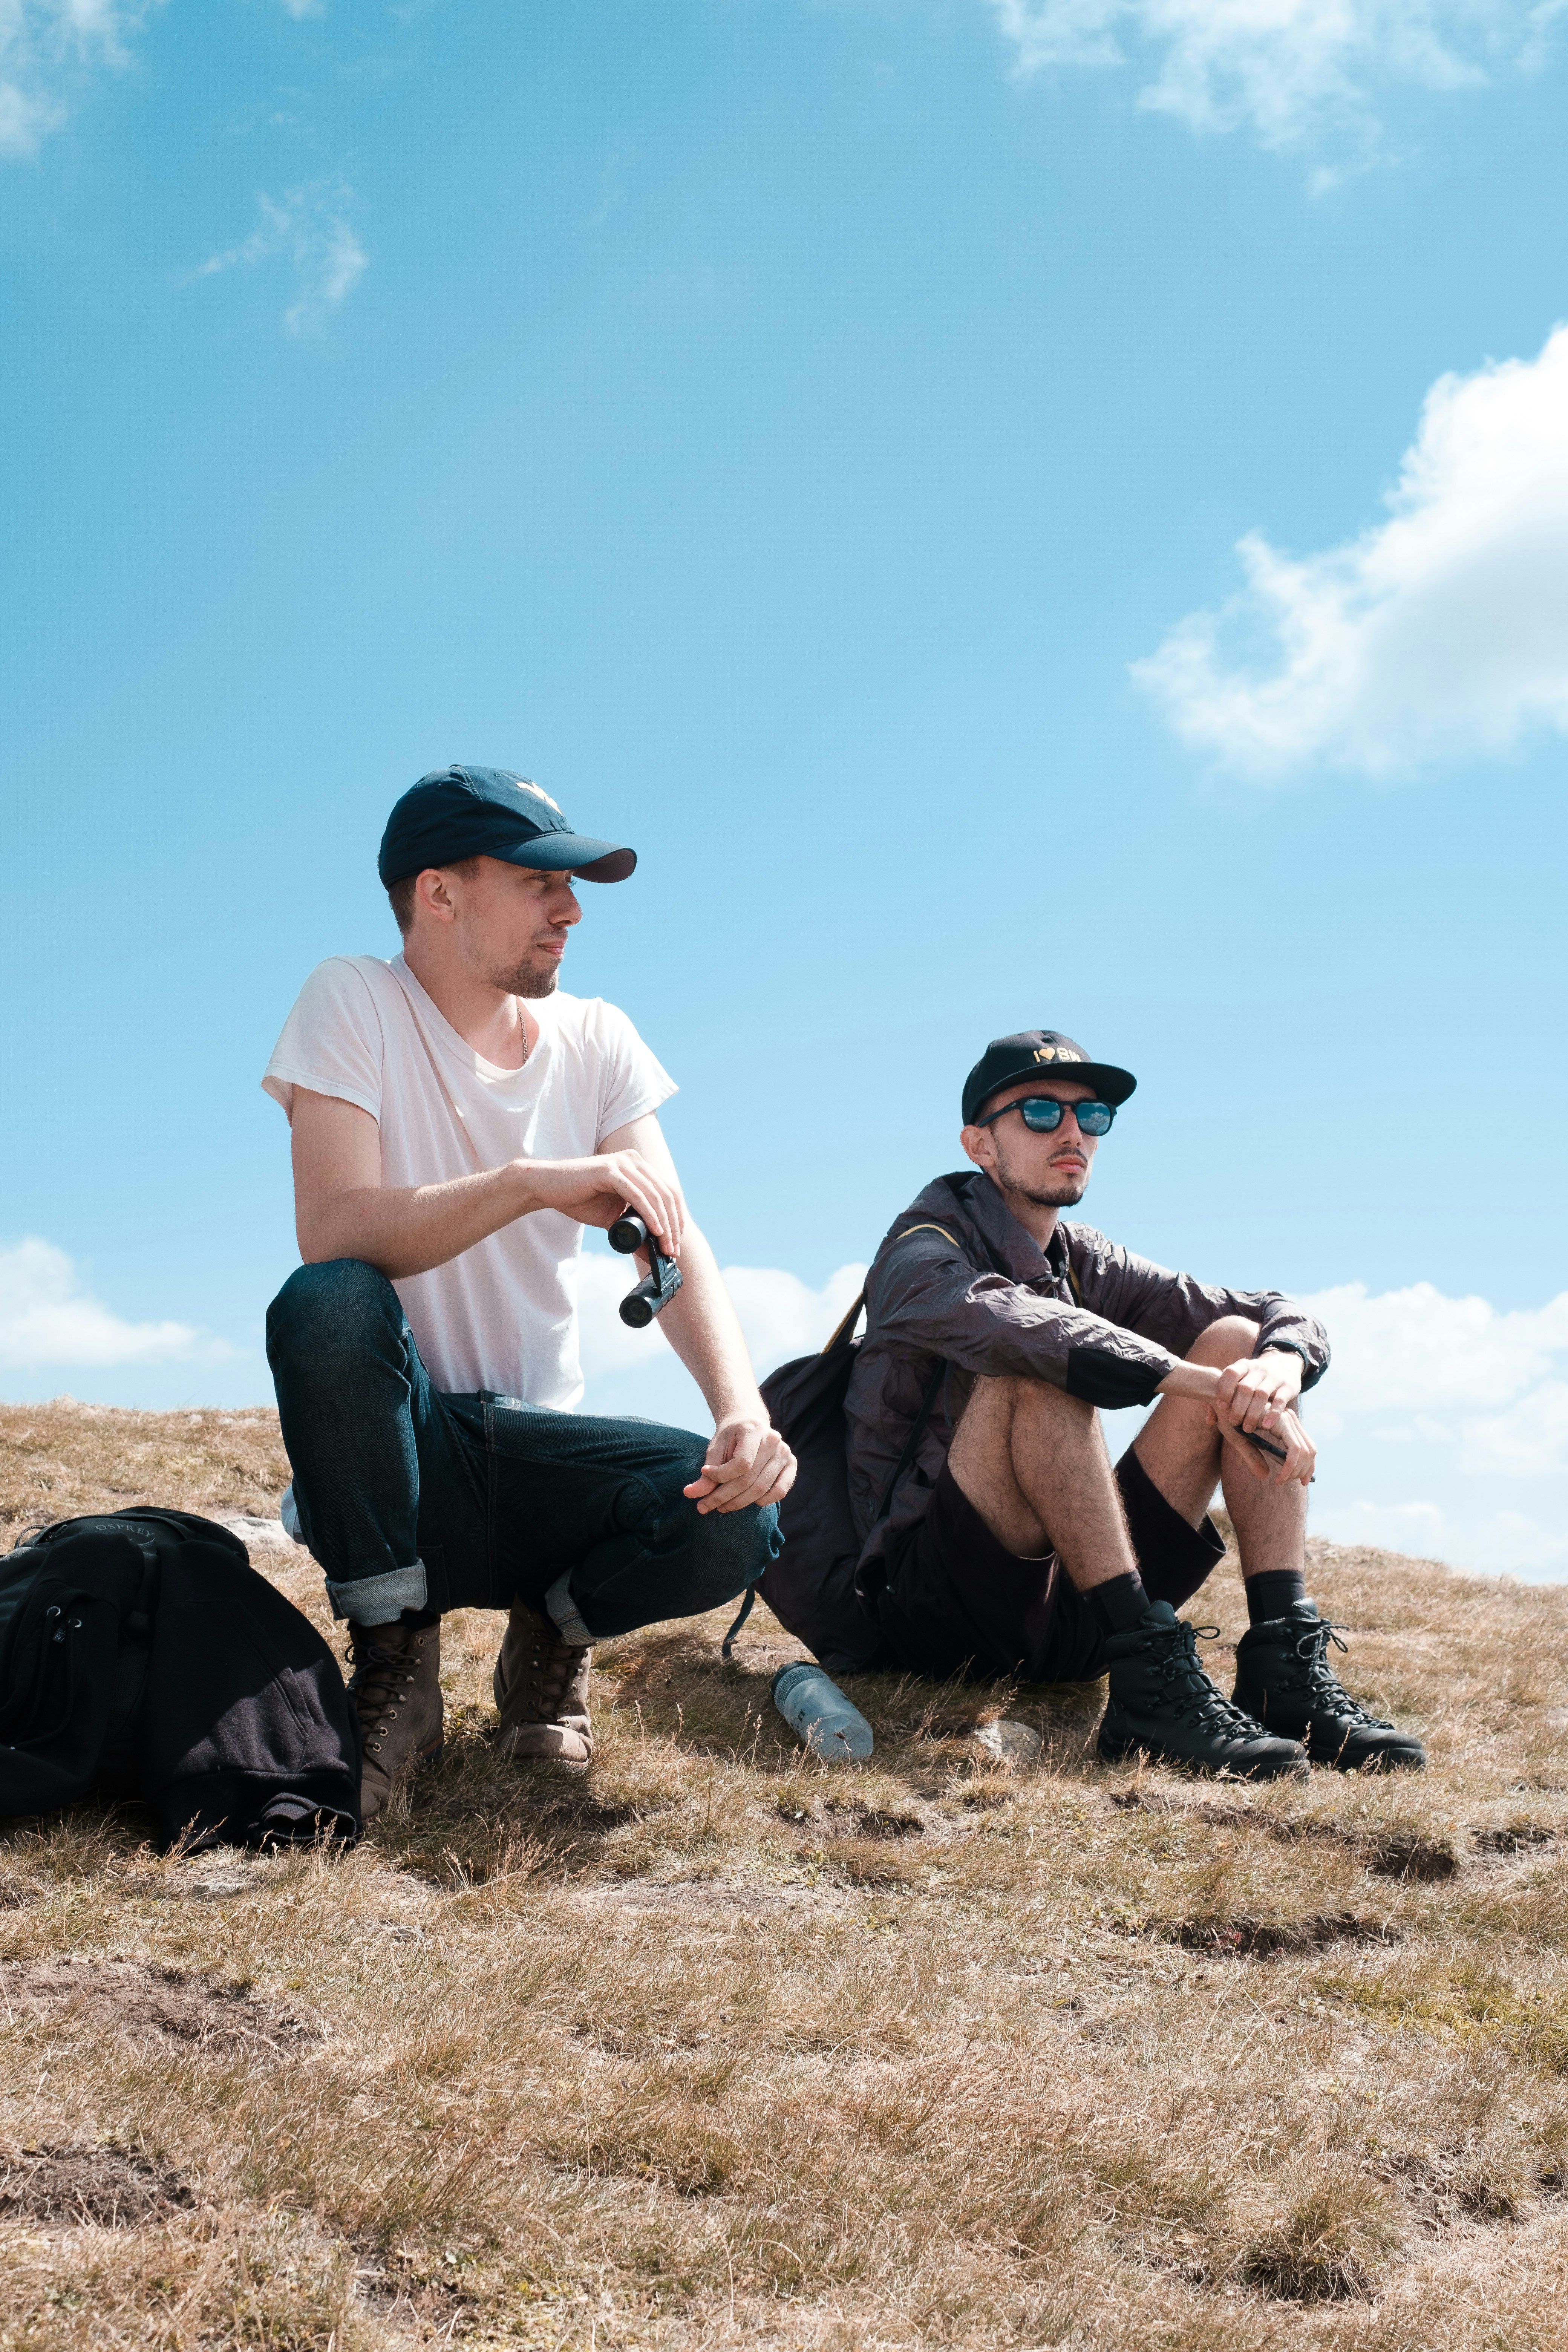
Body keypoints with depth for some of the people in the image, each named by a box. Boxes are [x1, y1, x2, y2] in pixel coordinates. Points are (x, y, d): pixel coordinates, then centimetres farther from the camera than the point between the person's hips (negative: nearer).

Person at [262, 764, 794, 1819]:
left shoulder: (594, 1038, 4)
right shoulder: (354, 1002, -8)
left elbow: (674, 1244, -6)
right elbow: (333, 1233, -22)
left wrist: (743, 1406, -25)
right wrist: (529, 1183, -36)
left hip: (536, 1448, 3)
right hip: (399, 1445, -2)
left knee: (741, 1513, -26)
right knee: (324, 1306, -34)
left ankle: (554, 1630, 8)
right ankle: (397, 1659, -13)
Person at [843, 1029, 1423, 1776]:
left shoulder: (1085, 1262, 14)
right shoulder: (925, 1252, -5)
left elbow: (1283, 1317, 7)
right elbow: (1005, 1323, -31)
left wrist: (1279, 1366, -19)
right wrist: (1213, 1388, -35)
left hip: (1075, 1613, 7)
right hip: (937, 1604, -6)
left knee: (1242, 1342, -2)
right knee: (1041, 1369, -29)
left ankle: (1286, 1664, -16)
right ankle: (1149, 1674, -34)